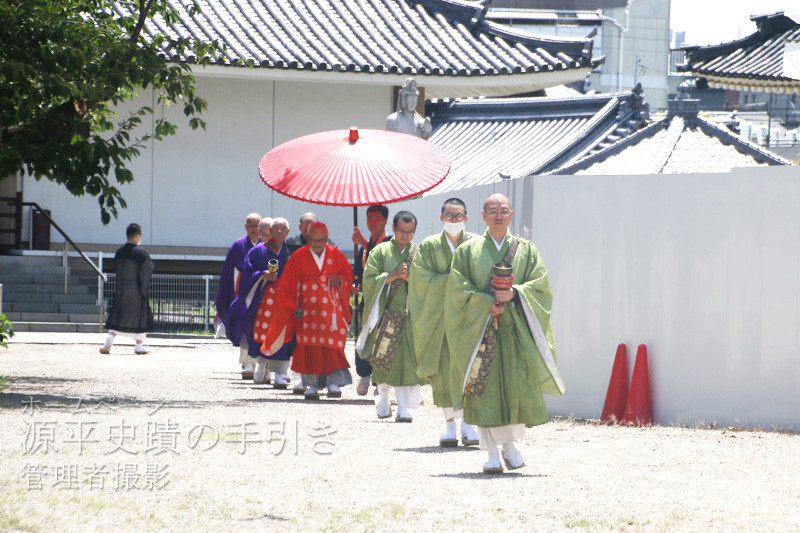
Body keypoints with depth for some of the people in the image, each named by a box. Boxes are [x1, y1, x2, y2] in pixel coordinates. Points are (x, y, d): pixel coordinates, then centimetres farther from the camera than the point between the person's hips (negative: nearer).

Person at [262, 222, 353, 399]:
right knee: (309, 348, -4)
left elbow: (348, 275, 15)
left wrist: (339, 279, -8)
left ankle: (334, 383, -11)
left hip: (332, 310, 1)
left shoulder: (335, 255, 6)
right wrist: (292, 308, -5)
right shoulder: (298, 258, 1)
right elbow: (287, 285, 3)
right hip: (307, 310, -1)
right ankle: (312, 384, 2)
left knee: (333, 345, -10)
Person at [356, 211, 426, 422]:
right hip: (386, 313, 0)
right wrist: (393, 275, -13)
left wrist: (409, 277, -14)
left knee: (409, 361, -7)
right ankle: (383, 401, 21)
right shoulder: (380, 251, 6)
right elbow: (369, 280, -2)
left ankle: (404, 408, -7)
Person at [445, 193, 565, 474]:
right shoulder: (467, 251, 9)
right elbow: (457, 288, 0)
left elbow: (540, 285, 3)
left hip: (516, 330, 1)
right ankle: (492, 453, -2)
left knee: (518, 386, -7)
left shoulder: (526, 250, 11)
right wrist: (486, 303, -13)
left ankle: (510, 443, 13)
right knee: (485, 389, -6)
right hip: (479, 328, -1)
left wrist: (514, 293, -15)